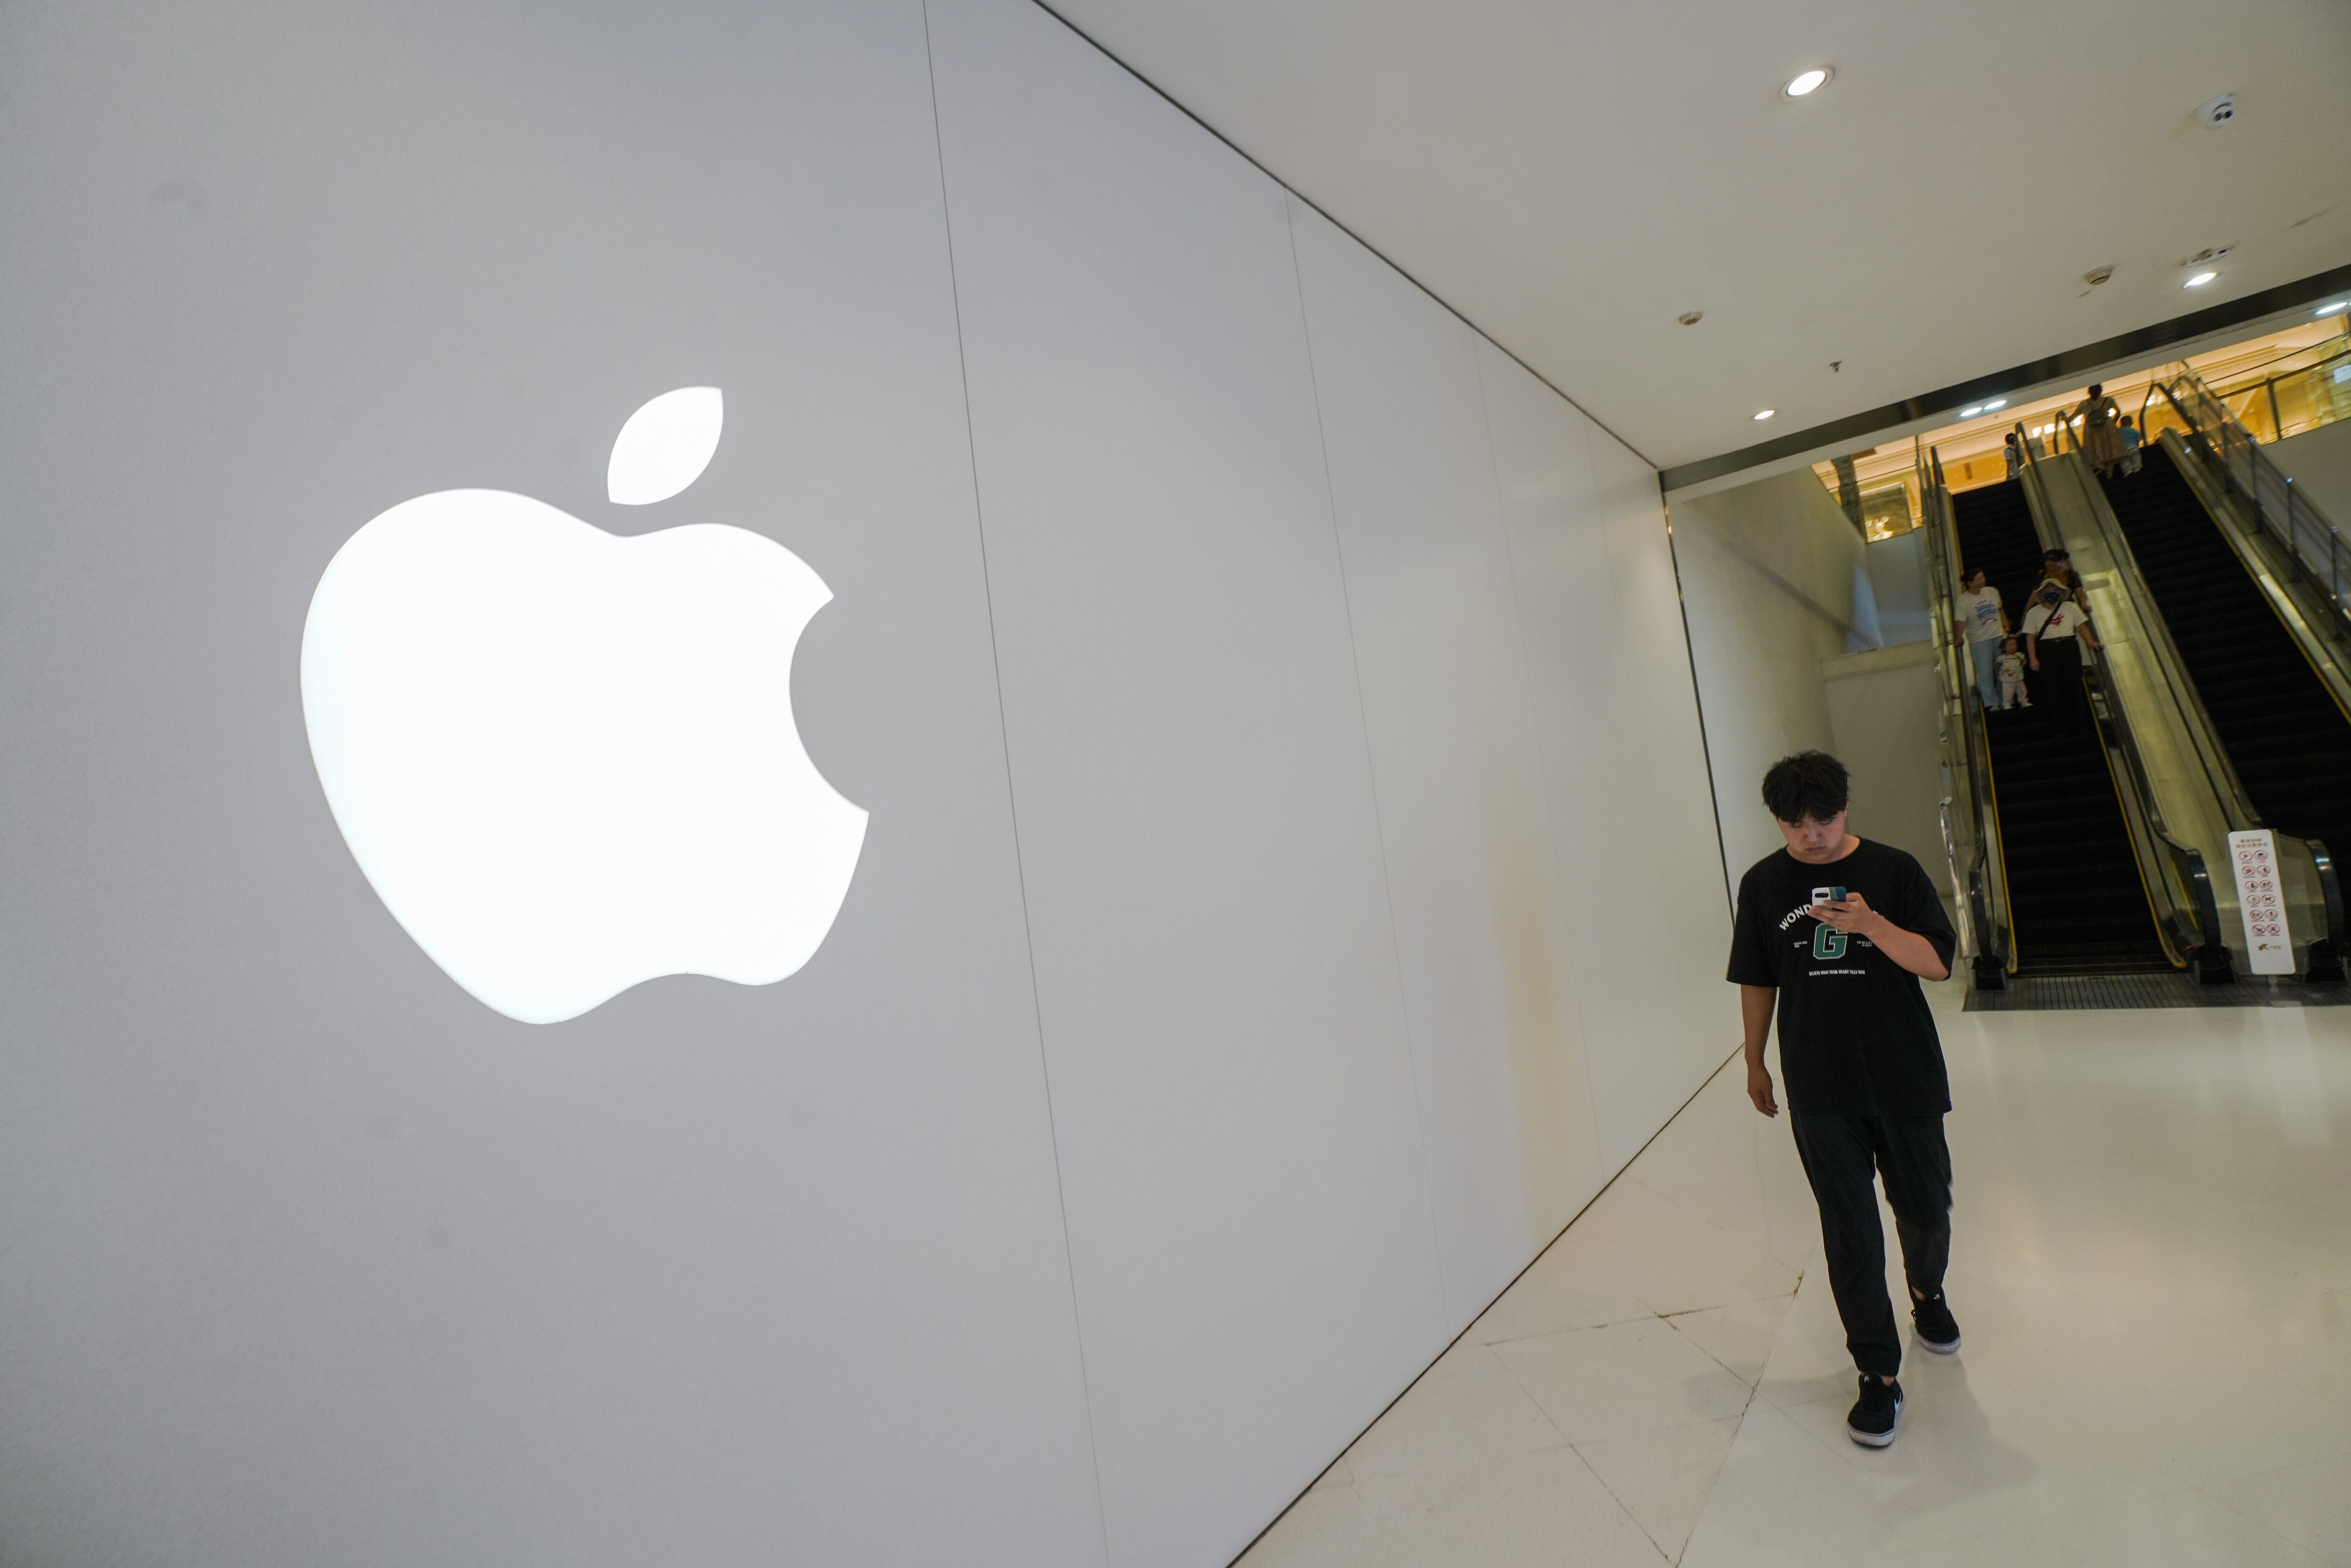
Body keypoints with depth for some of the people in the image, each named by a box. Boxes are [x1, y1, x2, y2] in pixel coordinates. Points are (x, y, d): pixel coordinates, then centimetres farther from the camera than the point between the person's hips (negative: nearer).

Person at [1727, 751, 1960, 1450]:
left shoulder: (1893, 870, -4)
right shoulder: (1763, 885, -1)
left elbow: (1938, 963, -8)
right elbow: (1757, 981, 7)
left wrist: (1873, 924, -26)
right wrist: (1755, 1062, 12)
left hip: (1905, 1077, 1)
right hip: (1820, 1089, 0)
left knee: (1926, 1208, 18)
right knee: (1849, 1233, 3)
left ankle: (1927, 1292, 50)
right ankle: (1878, 1377, 17)